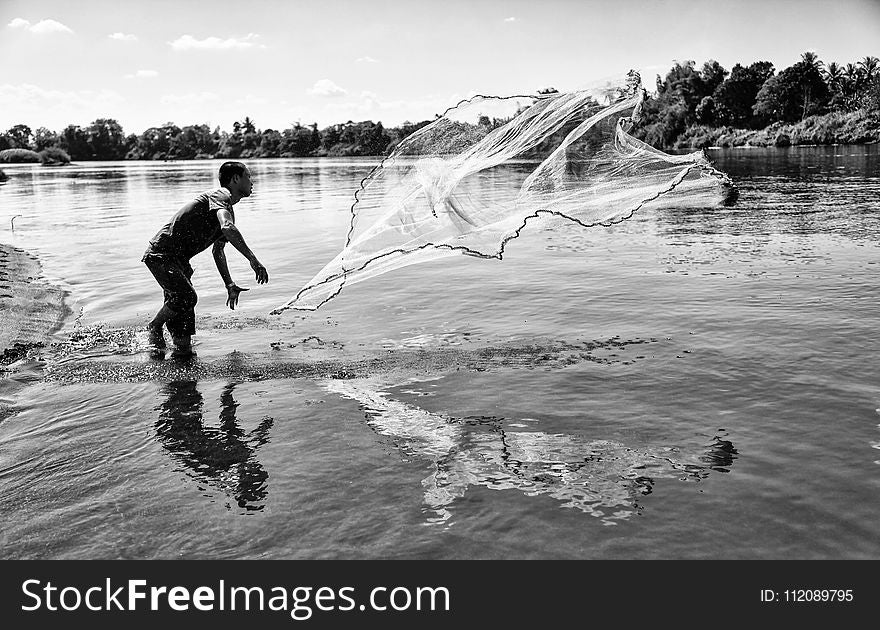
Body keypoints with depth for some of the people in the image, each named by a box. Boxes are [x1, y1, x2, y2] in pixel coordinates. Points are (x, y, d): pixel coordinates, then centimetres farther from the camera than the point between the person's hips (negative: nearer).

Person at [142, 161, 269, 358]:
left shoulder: (228, 210, 17)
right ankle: (154, 327, 4)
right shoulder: (220, 195, -14)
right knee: (186, 297, -21)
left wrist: (229, 284, 22)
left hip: (178, 259, 10)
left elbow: (218, 251, 27)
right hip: (161, 253, -10)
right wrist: (253, 260, -36)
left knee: (185, 300, 3)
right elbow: (227, 228, -34)